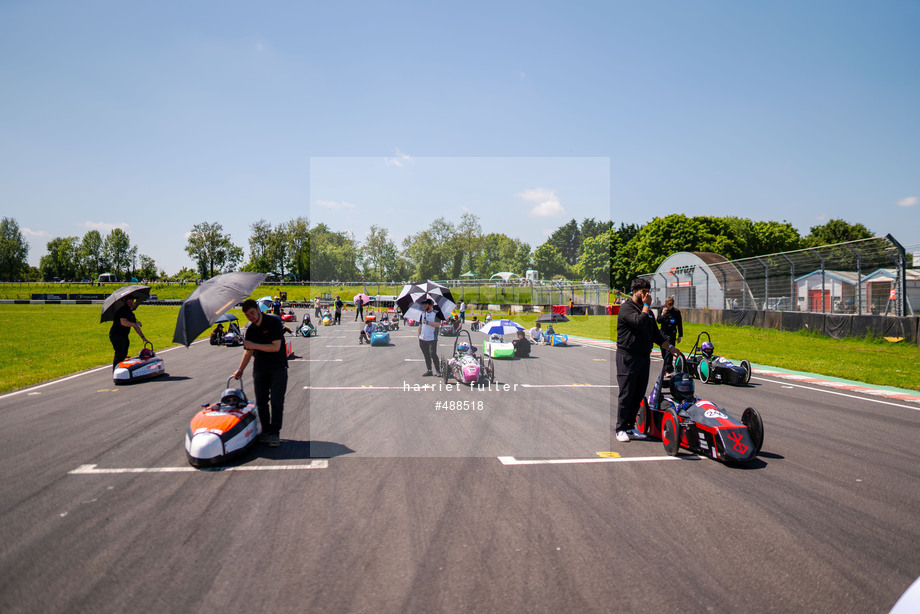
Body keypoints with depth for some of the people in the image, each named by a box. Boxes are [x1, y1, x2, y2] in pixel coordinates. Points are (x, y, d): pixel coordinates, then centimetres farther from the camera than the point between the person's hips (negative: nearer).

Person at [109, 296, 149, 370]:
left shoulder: (130, 312, 18)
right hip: (116, 335, -9)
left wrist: (142, 337, 18)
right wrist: (135, 324, -16)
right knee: (119, 356, -10)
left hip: (124, 336, 9)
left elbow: (136, 326, 22)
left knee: (123, 355, 10)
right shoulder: (123, 309, -12)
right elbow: (123, 322, -26)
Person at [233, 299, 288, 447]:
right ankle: (265, 431, 13)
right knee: (261, 401, 3)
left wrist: (254, 345, -18)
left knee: (276, 401, -10)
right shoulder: (250, 329, 7)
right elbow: (249, 351, 15)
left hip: (278, 367, -5)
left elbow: (276, 347, -17)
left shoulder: (274, 321, -11)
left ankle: (274, 433, -7)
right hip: (260, 367, 5)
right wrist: (240, 369, 8)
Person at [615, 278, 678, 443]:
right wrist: (646, 305, -11)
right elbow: (640, 322, -24)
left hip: (644, 357, 8)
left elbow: (656, 335, 23)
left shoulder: (649, 311, 19)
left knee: (639, 394, 8)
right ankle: (621, 429, 3)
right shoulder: (627, 307, -8)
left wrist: (669, 347, 13)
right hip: (627, 357, -7)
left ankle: (630, 428, 16)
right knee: (626, 394, -5)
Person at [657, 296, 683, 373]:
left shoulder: (676, 311, -2)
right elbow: (659, 321, 0)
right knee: (663, 352, 9)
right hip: (663, 333, 4)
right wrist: (662, 314, -17)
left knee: (669, 351, -11)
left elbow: (679, 324, 3)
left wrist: (680, 336, 3)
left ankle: (668, 369, -9)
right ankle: (666, 366, 26)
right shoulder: (662, 310, 5)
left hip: (671, 334, -4)